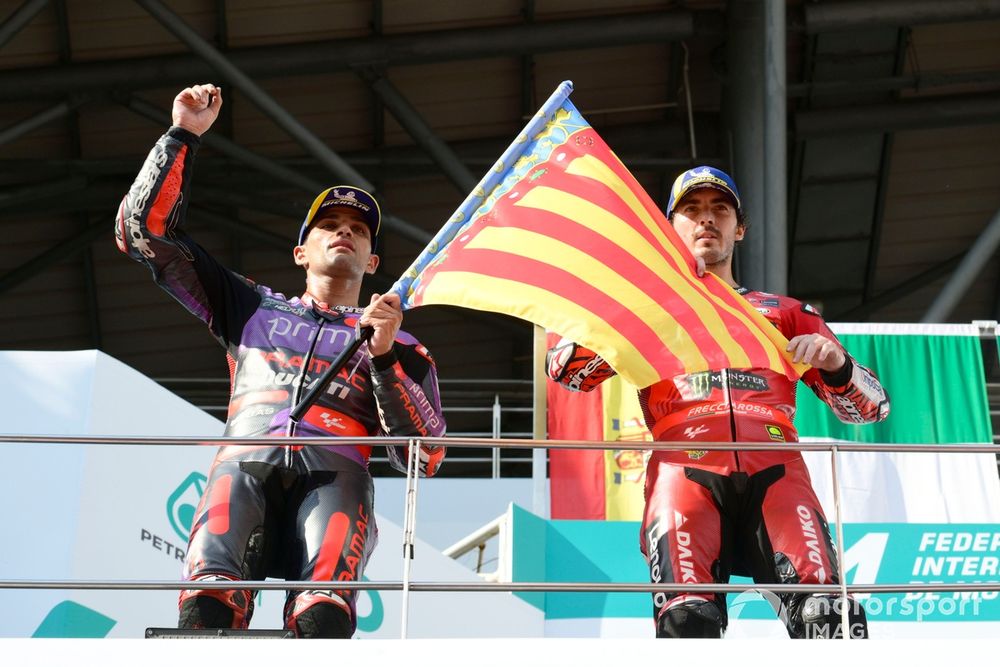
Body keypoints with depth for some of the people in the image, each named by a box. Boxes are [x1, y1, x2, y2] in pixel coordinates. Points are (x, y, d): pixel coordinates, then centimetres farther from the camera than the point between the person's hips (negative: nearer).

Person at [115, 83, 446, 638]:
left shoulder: (401, 347, 29)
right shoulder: (252, 310, 34)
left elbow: (424, 458, 14)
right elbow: (145, 232, 33)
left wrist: (384, 355, 4)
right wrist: (183, 135, 28)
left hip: (335, 472, -1)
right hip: (244, 462, 1)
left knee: (324, 603, -36)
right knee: (211, 589, -33)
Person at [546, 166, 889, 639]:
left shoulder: (784, 313, 33)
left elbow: (872, 405, 26)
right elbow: (565, 368, 13)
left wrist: (836, 365, 5)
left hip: (774, 469, 1)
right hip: (685, 465, -1)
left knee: (826, 617, -26)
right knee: (688, 618, -29)